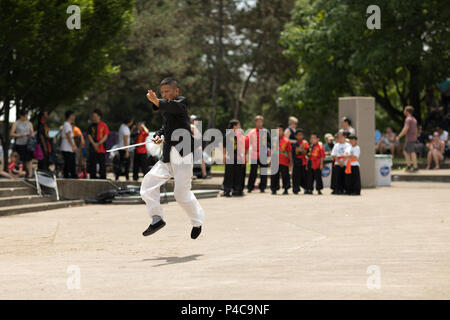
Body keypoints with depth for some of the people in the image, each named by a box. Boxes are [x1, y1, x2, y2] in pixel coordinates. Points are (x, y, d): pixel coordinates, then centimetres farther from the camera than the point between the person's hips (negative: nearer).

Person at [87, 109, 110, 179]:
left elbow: (105, 136, -3)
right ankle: (92, 178, 7)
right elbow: (89, 135, 3)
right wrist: (94, 144, -12)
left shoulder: (103, 125, 2)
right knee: (92, 165, 1)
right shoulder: (91, 126, 9)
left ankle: (103, 179, 5)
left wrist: (98, 143, -15)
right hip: (92, 149, 2)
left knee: (102, 165, 0)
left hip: (101, 148, -2)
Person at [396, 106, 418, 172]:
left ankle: (415, 167, -5)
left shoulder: (408, 119, -14)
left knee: (412, 153, -6)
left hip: (409, 139, -9)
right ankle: (409, 166, 13)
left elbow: (405, 130, -21)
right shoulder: (414, 119, 16)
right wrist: (415, 138, 26)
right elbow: (416, 130, 20)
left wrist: (399, 136, -15)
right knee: (405, 152, 14)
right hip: (413, 138, 9)